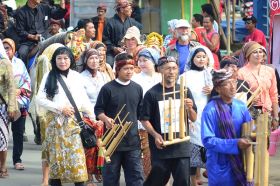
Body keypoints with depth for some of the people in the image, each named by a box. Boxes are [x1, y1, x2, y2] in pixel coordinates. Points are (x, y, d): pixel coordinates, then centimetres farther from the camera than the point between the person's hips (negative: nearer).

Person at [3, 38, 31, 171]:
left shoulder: (19, 63, 8)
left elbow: (27, 80, 9)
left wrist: (20, 90, -7)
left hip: (19, 102, 3)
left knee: (18, 132, 5)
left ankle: (17, 160, 12)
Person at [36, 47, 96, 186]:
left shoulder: (77, 77, 9)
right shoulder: (49, 77, 4)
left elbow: (84, 100, 12)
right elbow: (40, 99, -2)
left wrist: (92, 118, 5)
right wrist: (60, 108, -9)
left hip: (74, 122, 1)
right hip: (55, 122, -1)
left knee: (77, 156, -9)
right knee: (56, 155, 0)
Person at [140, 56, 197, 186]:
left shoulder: (184, 91, 6)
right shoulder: (152, 93, -3)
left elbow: (193, 119, 9)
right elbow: (144, 119, -2)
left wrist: (190, 108, -12)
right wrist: (155, 135, -16)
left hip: (181, 145, 3)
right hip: (161, 146, -2)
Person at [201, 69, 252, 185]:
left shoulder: (241, 106, 3)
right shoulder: (210, 110, -14)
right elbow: (208, 140, -19)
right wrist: (235, 144, -25)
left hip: (241, 163, 5)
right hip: (220, 168, -5)